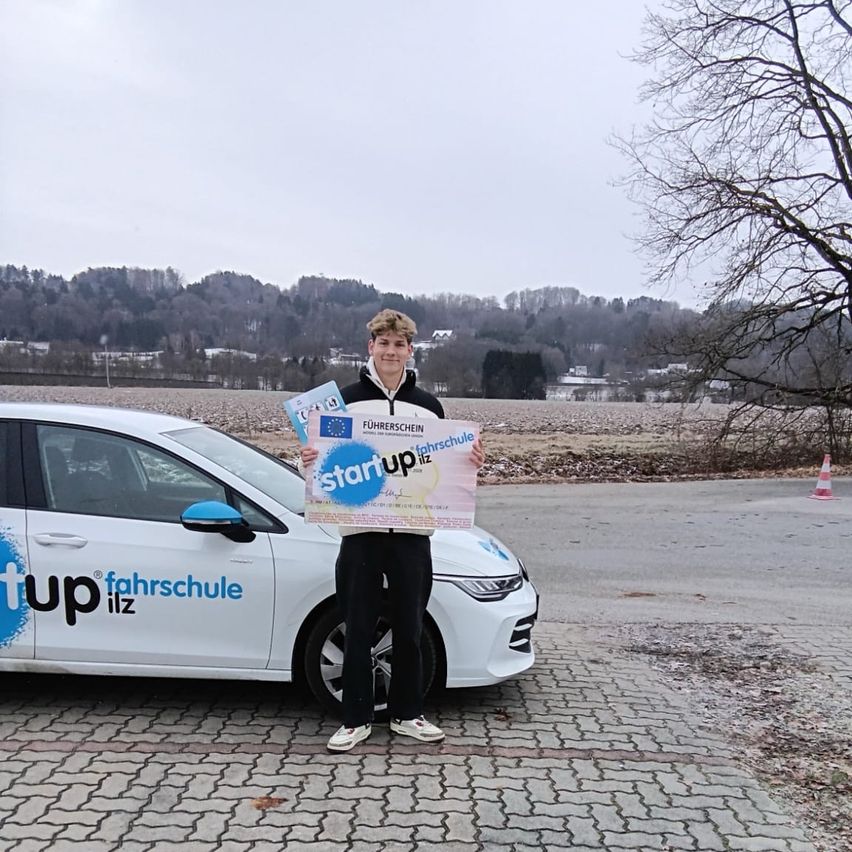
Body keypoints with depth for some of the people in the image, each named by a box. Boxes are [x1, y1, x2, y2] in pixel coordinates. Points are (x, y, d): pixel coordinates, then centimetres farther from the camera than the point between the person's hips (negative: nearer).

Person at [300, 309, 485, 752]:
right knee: (358, 630, 4)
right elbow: (326, 458, 7)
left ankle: (407, 714, 25)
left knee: (409, 628, 11)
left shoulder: (427, 405, 10)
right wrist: (311, 459, -15)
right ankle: (356, 719, 17)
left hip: (412, 532, 2)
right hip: (360, 531, -2)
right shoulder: (346, 399, 4)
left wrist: (471, 460, -4)